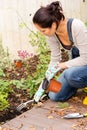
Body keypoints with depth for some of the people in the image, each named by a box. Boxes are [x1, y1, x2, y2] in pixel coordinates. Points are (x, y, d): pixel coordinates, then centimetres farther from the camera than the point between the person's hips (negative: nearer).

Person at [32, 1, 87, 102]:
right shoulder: (51, 34, -14)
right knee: (55, 96, -4)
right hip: (75, 62, 6)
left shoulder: (77, 26, -33)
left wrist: (62, 65, -22)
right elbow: (55, 59, -3)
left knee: (70, 74, -36)